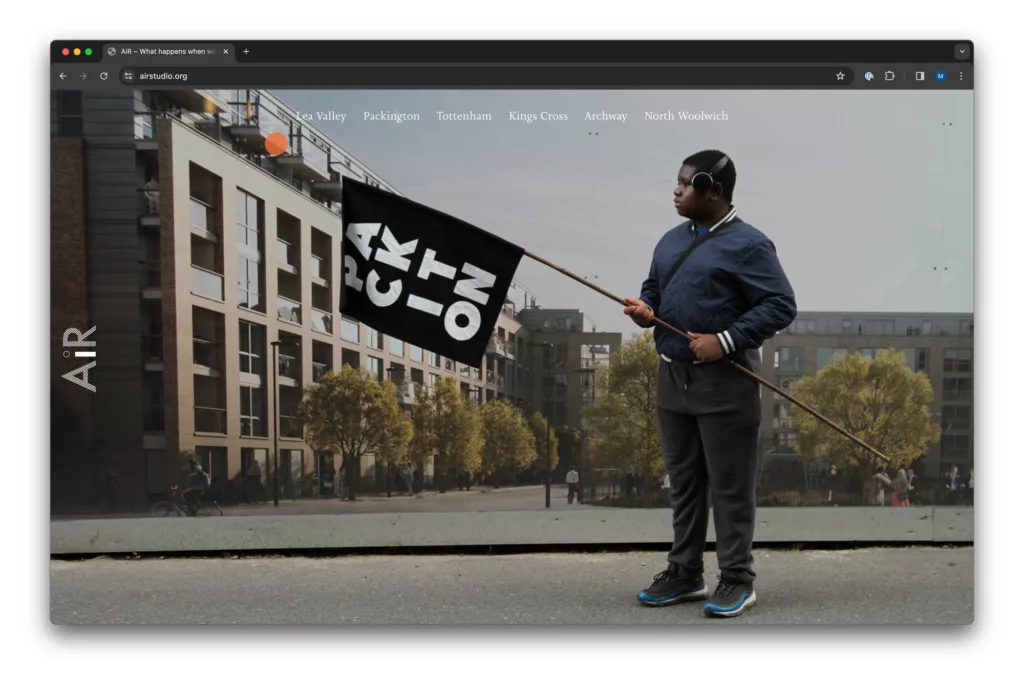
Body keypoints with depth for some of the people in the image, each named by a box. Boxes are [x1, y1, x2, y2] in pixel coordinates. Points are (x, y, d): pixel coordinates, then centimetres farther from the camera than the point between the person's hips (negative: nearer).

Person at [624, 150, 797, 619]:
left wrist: (727, 341, -21)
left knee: (729, 487, 2)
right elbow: (653, 289, 24)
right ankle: (685, 574, 27)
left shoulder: (747, 244, -10)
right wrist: (645, 310, 1)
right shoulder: (671, 240, 13)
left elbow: (782, 305, -14)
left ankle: (737, 581, 15)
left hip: (724, 383, -7)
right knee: (683, 483, 15)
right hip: (673, 377, 7)